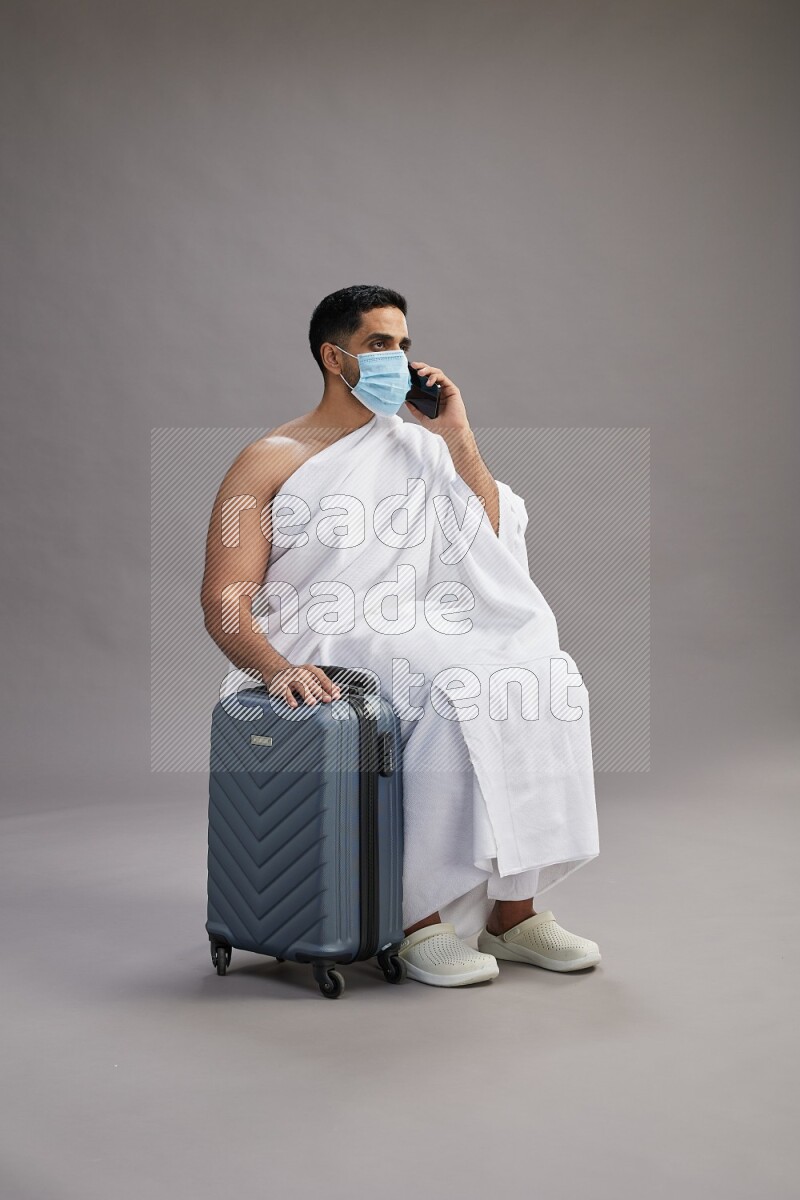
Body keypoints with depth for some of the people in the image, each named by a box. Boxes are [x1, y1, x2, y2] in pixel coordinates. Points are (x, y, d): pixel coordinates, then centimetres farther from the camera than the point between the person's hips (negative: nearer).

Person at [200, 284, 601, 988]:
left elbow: (498, 554, 8)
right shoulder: (271, 461, 4)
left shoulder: (419, 447, 18)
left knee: (540, 679, -21)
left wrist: (458, 437, 3)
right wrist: (276, 666, -26)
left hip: (416, 633, 5)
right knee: (458, 691, -31)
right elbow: (224, 599, -6)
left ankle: (511, 908, -15)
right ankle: (422, 920, -22)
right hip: (322, 653, -5)